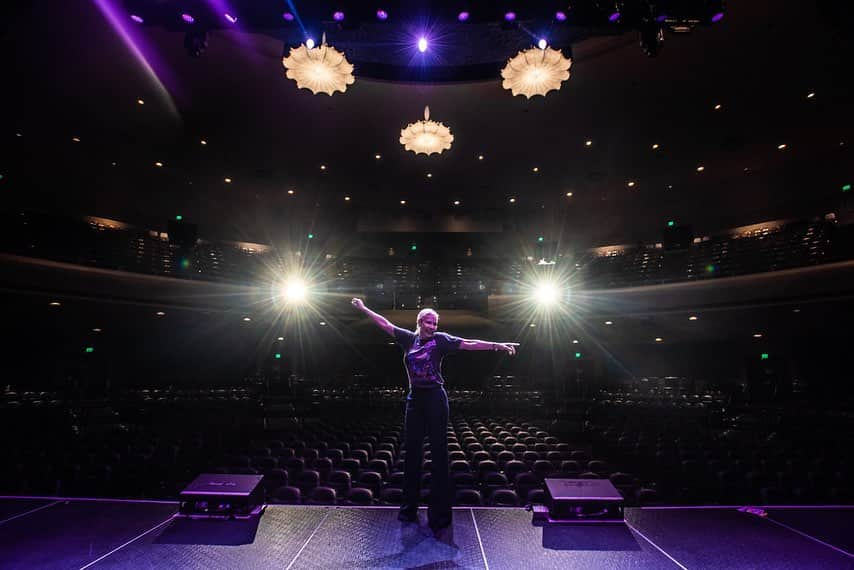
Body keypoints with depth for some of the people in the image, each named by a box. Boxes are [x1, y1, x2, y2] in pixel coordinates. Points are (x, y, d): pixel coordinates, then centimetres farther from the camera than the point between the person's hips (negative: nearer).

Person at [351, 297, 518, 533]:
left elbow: (468, 344, -11)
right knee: (412, 451, 12)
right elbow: (385, 324, 15)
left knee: (438, 453, 0)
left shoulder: (440, 339, -4)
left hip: (435, 398, -4)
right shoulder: (409, 338, 8)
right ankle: (409, 509, 27)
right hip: (415, 398, 5)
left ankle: (439, 513, 9)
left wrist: (496, 345, -21)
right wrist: (364, 308, 21)